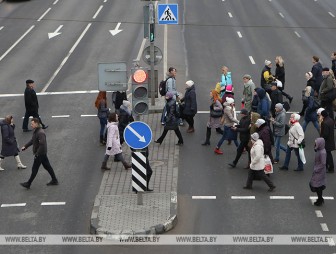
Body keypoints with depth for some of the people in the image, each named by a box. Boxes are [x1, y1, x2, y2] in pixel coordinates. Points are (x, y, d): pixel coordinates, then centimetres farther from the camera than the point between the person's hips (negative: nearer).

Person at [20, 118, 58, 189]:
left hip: (40, 154, -10)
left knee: (34, 169, 1)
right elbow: (32, 140, 21)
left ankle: (28, 184, 11)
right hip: (43, 153, 10)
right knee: (47, 166, 17)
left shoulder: (40, 133, -25)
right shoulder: (35, 131, 7)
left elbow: (42, 145, -30)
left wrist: (36, 154, -26)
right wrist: (25, 146, 14)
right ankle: (54, 180, 25)